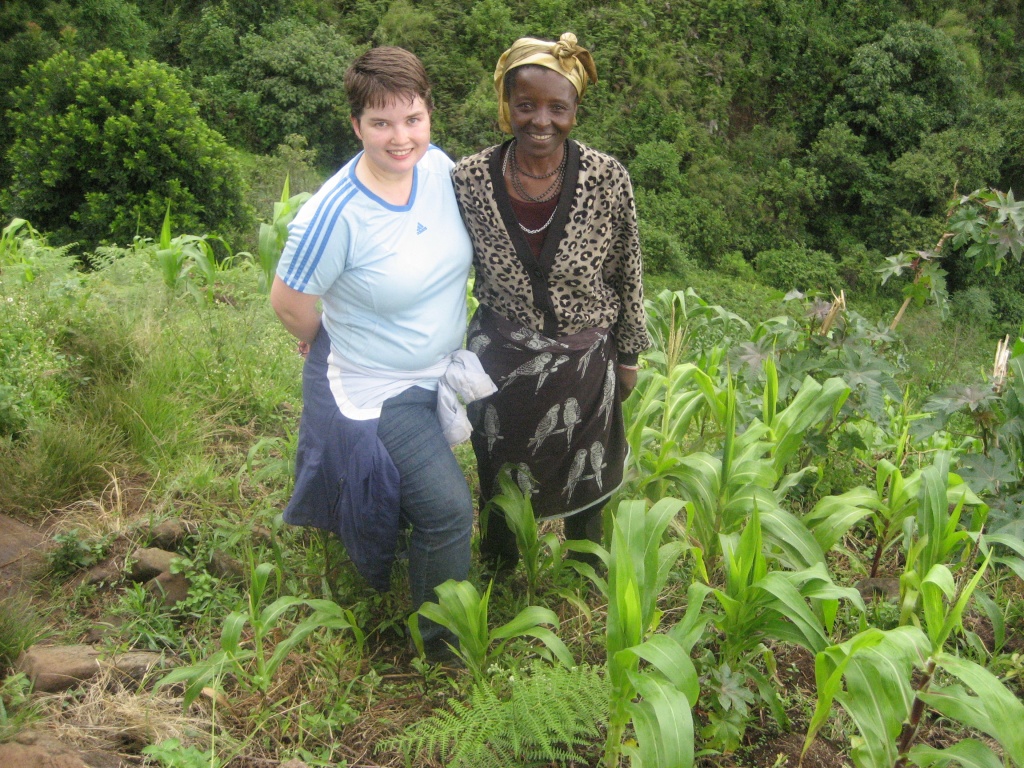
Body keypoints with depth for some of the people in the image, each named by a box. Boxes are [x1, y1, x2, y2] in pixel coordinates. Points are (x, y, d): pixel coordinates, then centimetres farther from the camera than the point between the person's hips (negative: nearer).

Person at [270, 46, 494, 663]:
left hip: (441, 369, 7)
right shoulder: (335, 214, -30)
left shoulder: (441, 166, -11)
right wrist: (334, 341, -1)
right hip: (377, 390, -7)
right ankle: (443, 636, 21)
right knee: (448, 508, -6)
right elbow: (289, 303, -18)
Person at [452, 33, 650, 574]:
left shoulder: (607, 179, -17)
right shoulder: (469, 179, -16)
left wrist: (628, 357, 2)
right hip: (501, 361, 1)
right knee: (499, 475, 21)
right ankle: (498, 572, 53)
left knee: (583, 475, 22)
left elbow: (627, 276, -5)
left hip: (584, 364, 0)